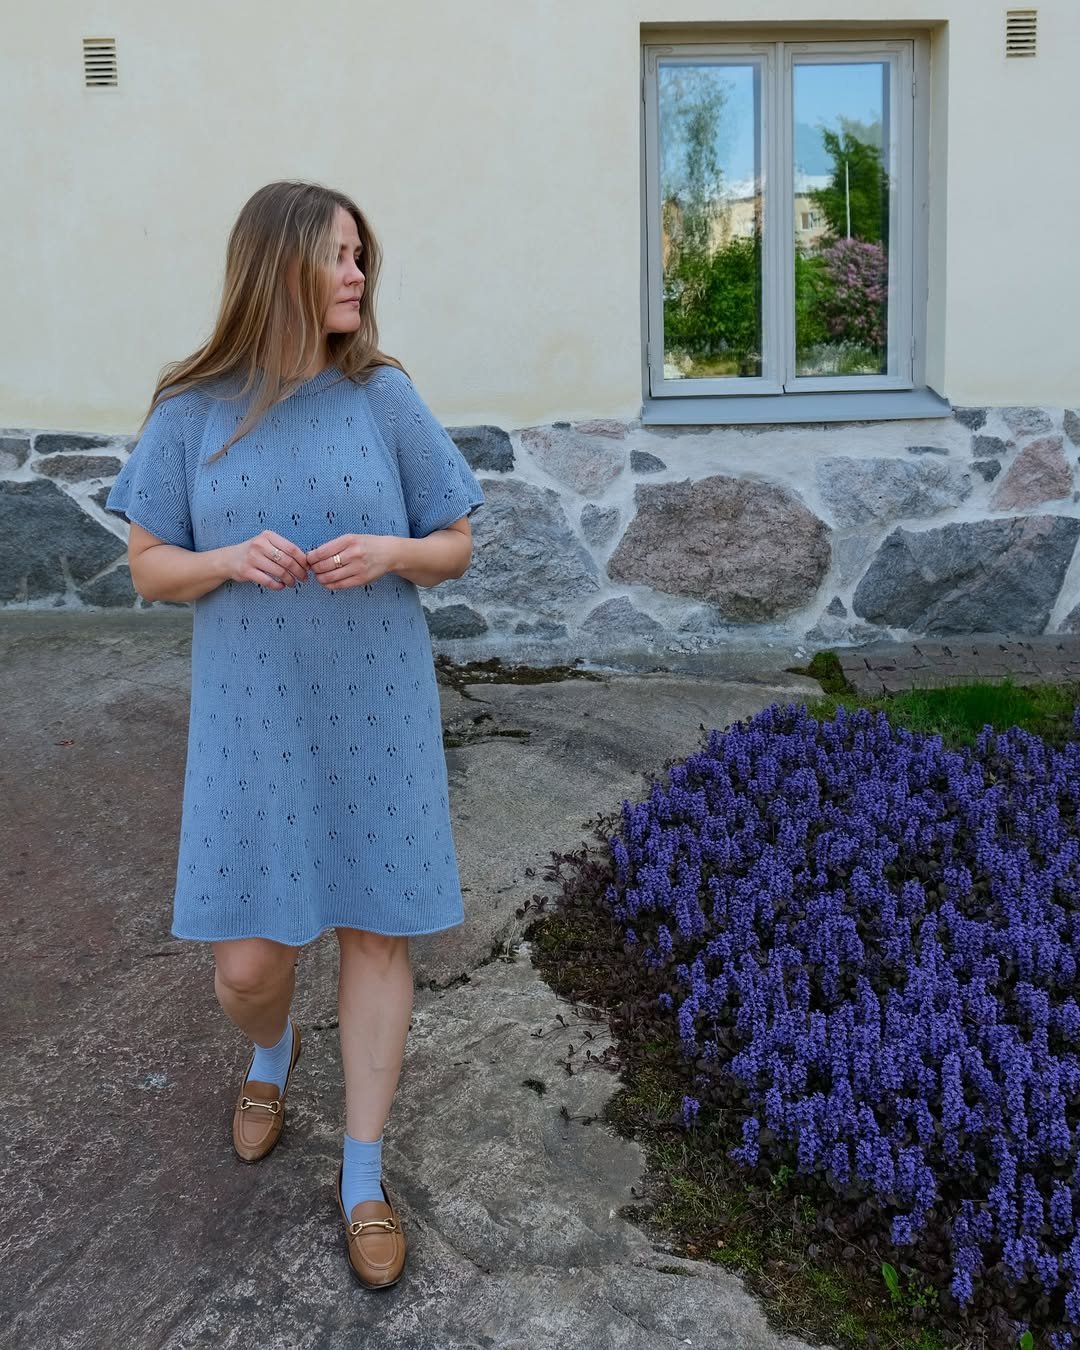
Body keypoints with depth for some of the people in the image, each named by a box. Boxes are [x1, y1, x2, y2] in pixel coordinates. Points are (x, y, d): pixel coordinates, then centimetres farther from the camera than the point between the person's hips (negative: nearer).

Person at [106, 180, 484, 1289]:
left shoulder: (384, 396, -2)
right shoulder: (193, 410, -3)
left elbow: (455, 547, 4)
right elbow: (149, 569, 2)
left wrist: (391, 551, -17)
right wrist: (230, 558, -18)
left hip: (376, 714, 1)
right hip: (252, 720, 0)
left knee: (374, 932, 7)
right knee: (248, 963, 3)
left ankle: (363, 1175, 25)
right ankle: (272, 1052, 42)